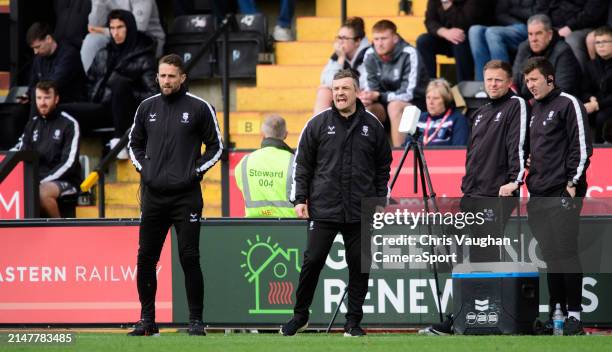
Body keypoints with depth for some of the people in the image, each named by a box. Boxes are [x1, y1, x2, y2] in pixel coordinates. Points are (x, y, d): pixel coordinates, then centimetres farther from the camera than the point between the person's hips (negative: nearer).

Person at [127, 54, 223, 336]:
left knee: (189, 258, -6)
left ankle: (196, 320, 0)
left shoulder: (199, 108, -1)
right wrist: (143, 168, 7)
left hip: (186, 196, -4)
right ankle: (147, 319, 13)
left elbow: (215, 146, 5)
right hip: (153, 195, 4)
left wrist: (197, 170, -5)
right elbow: (135, 143, 22)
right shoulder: (147, 107, 10)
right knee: (145, 258, 4)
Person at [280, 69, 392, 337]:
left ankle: (353, 322, 11)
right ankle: (300, 315, 13)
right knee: (312, 261, -2)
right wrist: (300, 199, -2)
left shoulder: (372, 126, 7)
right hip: (323, 210, -1)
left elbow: (383, 167, 12)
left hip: (360, 213, 1)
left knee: (359, 266, 2)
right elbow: (302, 165, 5)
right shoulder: (318, 124, 3)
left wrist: (380, 201, 6)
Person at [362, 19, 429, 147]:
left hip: (416, 102, -5)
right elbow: (372, 88, -3)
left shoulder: (409, 54, -23)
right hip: (386, 103, 5)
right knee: (365, 107, -23)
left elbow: (408, 93, -25)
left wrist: (378, 96, -33)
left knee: (394, 106, -36)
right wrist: (367, 97, -27)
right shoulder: (370, 55, -7)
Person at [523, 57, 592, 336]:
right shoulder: (535, 110, 19)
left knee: (566, 252, -9)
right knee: (549, 255, 8)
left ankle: (574, 313, -6)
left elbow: (582, 146, -10)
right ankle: (555, 309, 11)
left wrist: (573, 182, -14)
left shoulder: (568, 104, -5)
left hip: (562, 195, -8)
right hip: (538, 196, 8)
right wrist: (529, 169, 11)